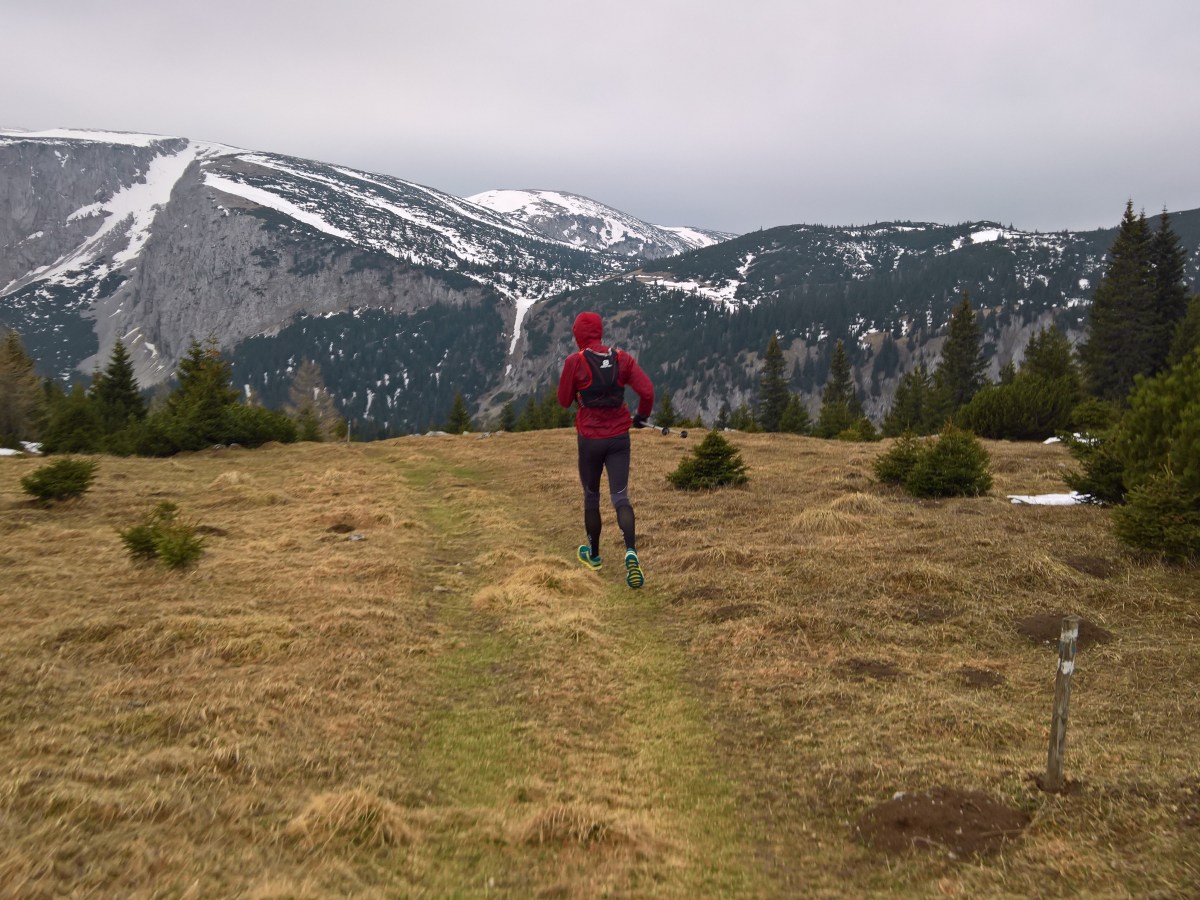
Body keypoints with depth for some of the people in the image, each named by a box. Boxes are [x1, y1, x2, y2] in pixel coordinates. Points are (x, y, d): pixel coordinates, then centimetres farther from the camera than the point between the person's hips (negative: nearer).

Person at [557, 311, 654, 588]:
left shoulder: (575, 361, -11)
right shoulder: (622, 358, -2)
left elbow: (564, 401, -3)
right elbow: (647, 391, -6)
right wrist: (641, 417, 11)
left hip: (590, 438, -2)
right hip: (619, 437, 2)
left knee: (591, 497, 16)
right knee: (621, 498, 2)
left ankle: (593, 554, 32)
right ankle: (631, 552, -20)